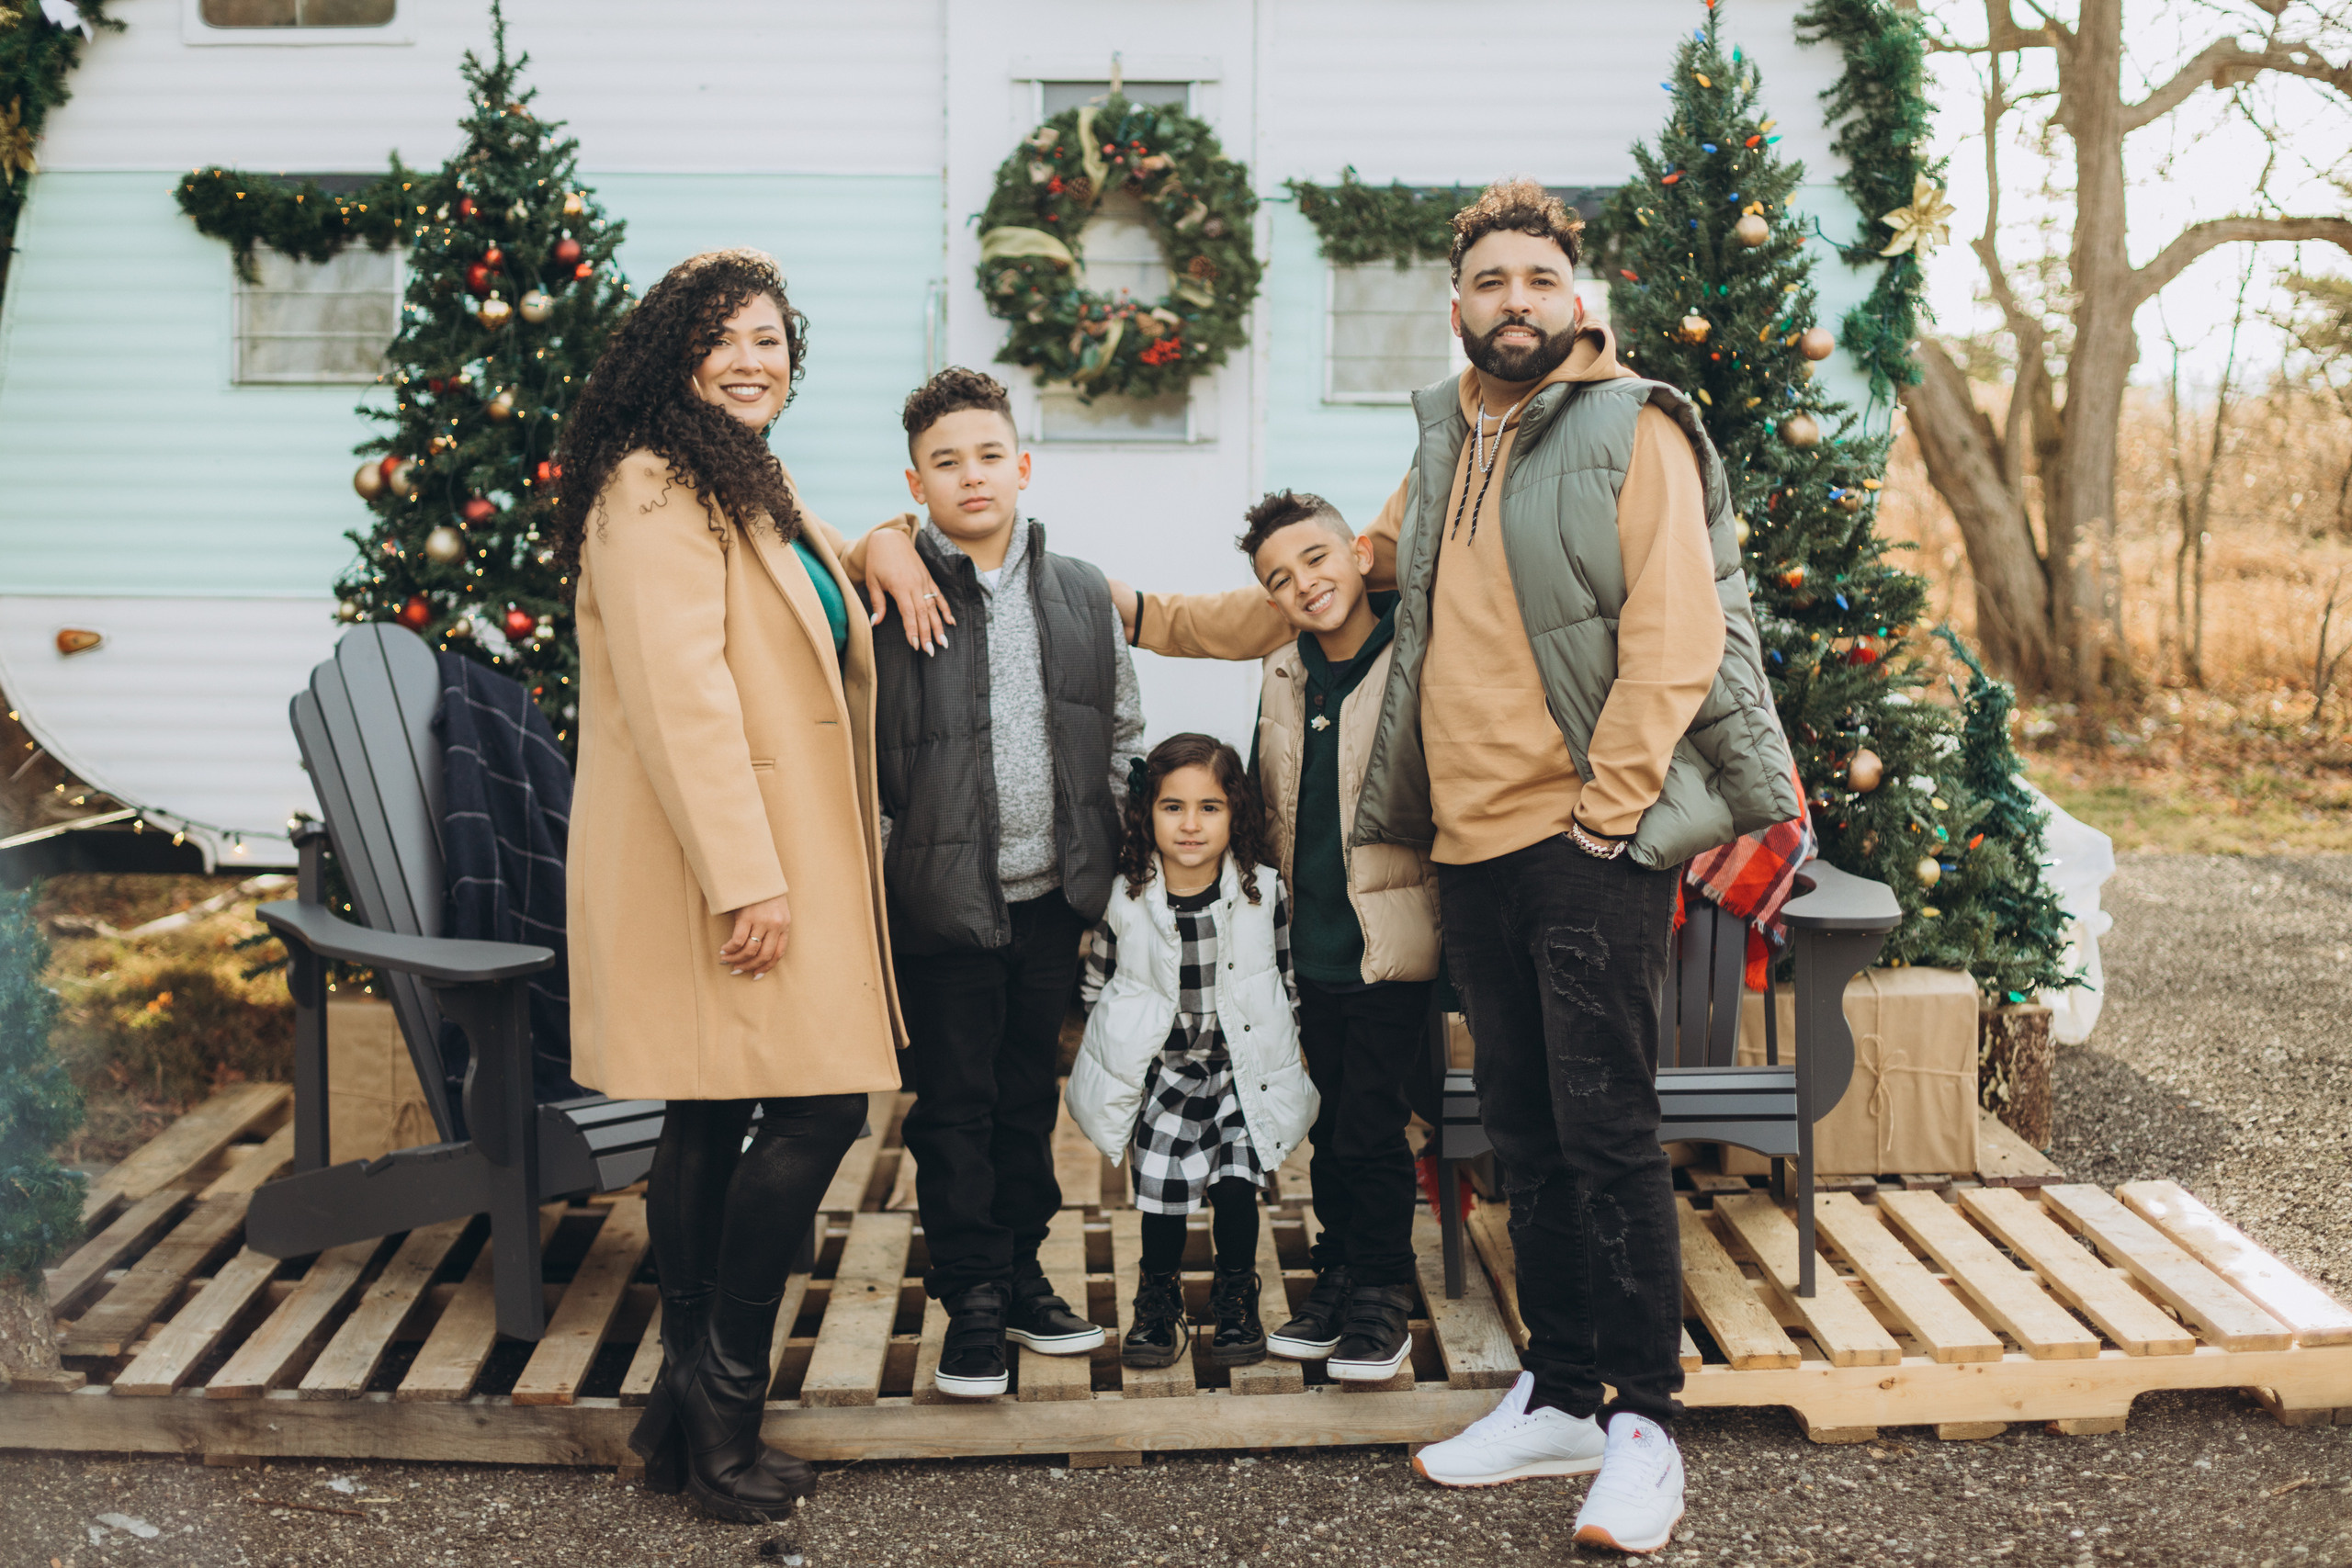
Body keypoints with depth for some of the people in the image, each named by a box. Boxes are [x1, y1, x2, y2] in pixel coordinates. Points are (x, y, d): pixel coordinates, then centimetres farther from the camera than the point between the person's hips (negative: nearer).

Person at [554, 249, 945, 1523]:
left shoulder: (754, 492, 20)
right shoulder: (655, 489, -11)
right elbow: (679, 688, -21)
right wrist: (746, 878, -25)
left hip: (769, 859, 10)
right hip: (721, 859, -10)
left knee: (712, 1120, 11)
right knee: (818, 1106, -11)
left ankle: (690, 1403, 18)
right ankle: (723, 1396, 0)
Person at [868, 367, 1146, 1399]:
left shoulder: (1082, 595, 7)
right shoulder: (893, 601, -7)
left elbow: (1121, 735, 14)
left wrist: (1118, 863, 9)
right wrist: (876, 878, -10)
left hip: (1053, 896, 4)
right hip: (944, 900, -4)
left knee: (1029, 1096, 16)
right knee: (954, 1105, 5)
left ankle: (1021, 1275, 31)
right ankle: (972, 1303, 17)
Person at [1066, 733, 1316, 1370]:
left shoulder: (1264, 891, -6)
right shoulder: (1124, 900, -9)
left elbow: (1286, 980, 7)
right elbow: (1096, 989, 5)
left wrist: (1281, 1058, 8)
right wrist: (1117, 1070, 5)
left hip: (1242, 1068, 0)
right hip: (1160, 1072, 0)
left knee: (1237, 1185, -9)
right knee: (1162, 1186, -8)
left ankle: (1236, 1298, 18)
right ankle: (1158, 1300, 19)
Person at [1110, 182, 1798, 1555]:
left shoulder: (1630, 429, -3)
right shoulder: (1445, 452, 18)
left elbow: (1674, 639, -11)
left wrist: (1605, 807, -15)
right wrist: (1156, 617, 28)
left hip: (1591, 841, -7)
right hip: (1473, 846, 7)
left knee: (1607, 1129, -6)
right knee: (1527, 1134, 12)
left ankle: (1647, 1424, 5)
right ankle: (1563, 1398, 23)